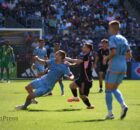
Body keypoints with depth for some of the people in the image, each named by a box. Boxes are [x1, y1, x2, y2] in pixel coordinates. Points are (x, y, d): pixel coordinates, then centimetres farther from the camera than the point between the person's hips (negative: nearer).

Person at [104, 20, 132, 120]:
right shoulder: (124, 39, 12)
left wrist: (107, 58, -4)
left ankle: (110, 113, 2)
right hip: (123, 68, 7)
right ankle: (123, 105, -6)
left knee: (108, 90, 4)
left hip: (114, 67, -7)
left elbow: (113, 52, -20)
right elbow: (129, 55, 11)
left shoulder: (113, 38, -8)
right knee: (115, 89, 18)